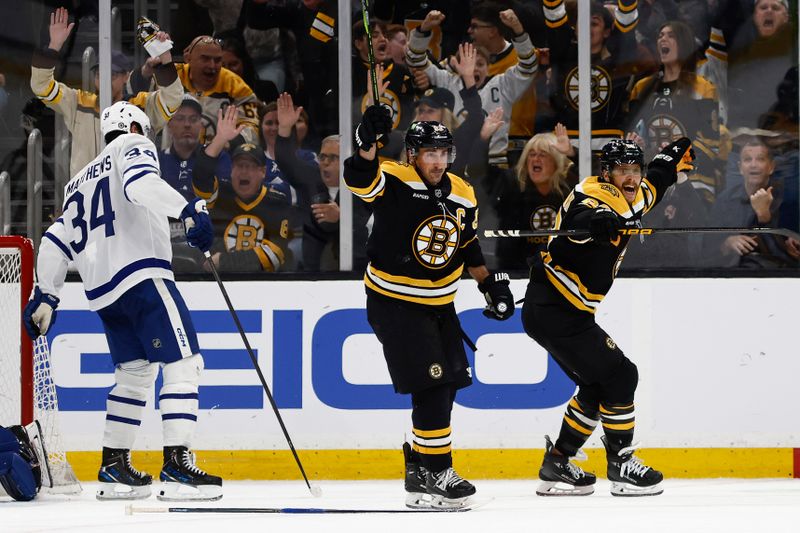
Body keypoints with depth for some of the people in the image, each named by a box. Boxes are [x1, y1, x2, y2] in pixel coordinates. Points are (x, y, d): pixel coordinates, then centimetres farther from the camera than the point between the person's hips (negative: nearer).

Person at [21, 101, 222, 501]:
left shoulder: (81, 181, 29)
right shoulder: (134, 147, 7)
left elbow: (57, 240, 24)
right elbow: (140, 183, -17)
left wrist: (45, 296, 26)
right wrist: (188, 210, -29)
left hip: (101, 288, 8)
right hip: (140, 273, -8)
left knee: (135, 372, 19)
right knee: (183, 364, -10)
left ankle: (114, 467, 16)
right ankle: (176, 466, -20)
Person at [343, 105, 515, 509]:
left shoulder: (462, 196, 2)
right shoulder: (394, 181, -18)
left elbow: (467, 245, 17)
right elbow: (360, 180, -39)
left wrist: (491, 284, 13)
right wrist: (367, 145, -56)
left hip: (439, 304, 8)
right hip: (393, 303, -8)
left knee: (447, 383, 13)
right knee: (432, 384, -14)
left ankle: (420, 461, 29)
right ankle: (432, 476, -7)